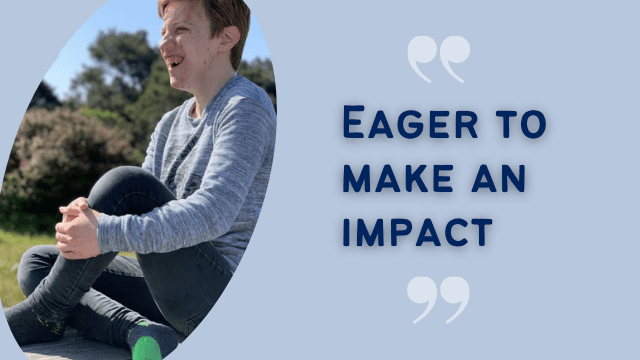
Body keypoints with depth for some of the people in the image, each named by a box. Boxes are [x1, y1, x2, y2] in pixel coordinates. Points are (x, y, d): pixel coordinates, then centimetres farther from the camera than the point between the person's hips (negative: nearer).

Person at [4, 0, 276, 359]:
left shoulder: (247, 106, -11)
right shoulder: (172, 123, 17)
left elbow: (213, 214, -25)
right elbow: (145, 210, 11)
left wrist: (104, 235, -29)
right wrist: (89, 214, -12)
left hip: (226, 294, -9)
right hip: (175, 292, 9)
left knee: (125, 184, -26)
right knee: (36, 263, 6)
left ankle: (46, 312, -8)